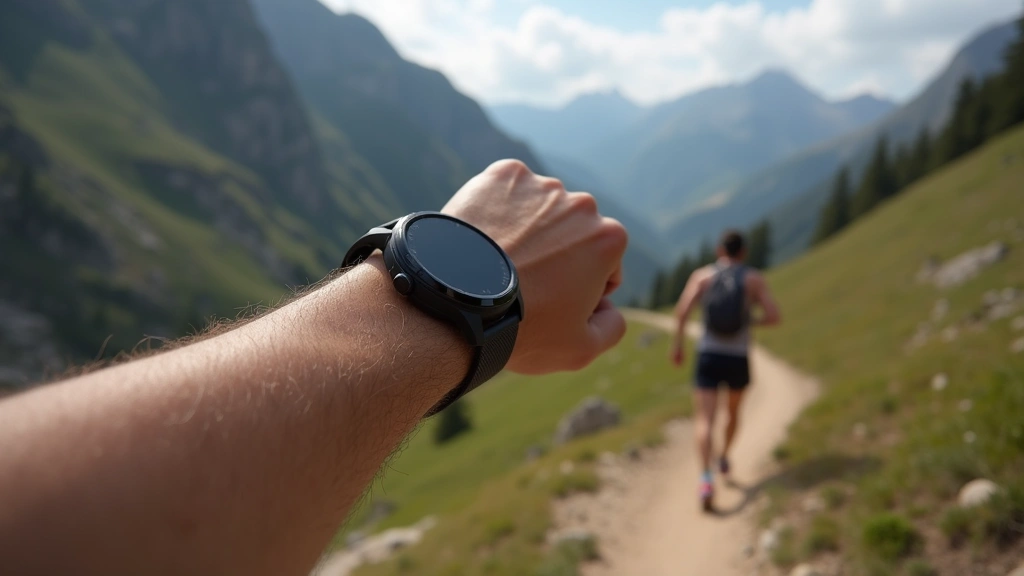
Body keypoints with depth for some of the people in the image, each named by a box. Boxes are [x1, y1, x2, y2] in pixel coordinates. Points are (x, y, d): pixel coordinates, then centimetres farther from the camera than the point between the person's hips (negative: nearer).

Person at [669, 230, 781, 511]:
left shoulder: (702, 275, 2)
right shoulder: (754, 279, 2)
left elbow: (682, 310, -12)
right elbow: (774, 317, -8)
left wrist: (678, 344, -4)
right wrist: (752, 321, 12)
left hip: (708, 356, -1)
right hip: (738, 359, 1)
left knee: (705, 420, -8)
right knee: (734, 410, 28)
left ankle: (706, 479, -26)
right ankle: (725, 457, 46)